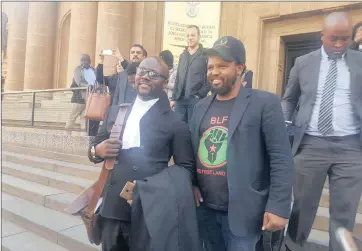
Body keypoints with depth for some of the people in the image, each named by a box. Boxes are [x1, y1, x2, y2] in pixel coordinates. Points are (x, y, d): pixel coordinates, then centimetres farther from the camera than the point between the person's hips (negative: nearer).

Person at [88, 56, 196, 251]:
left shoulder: (174, 122, -4)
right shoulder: (116, 113, 8)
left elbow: (186, 168, -2)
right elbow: (95, 147, 16)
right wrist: (97, 150, -6)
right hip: (112, 209, 4)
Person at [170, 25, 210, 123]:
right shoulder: (182, 55, 16)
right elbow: (178, 78, 16)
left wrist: (201, 94, -9)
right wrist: (173, 98, 12)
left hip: (196, 99, -5)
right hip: (180, 99, 5)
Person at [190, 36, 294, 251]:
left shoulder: (265, 103, -8)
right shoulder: (202, 106, 10)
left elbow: (281, 159, -11)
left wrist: (278, 208, -14)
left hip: (242, 212, -5)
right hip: (205, 209, 6)